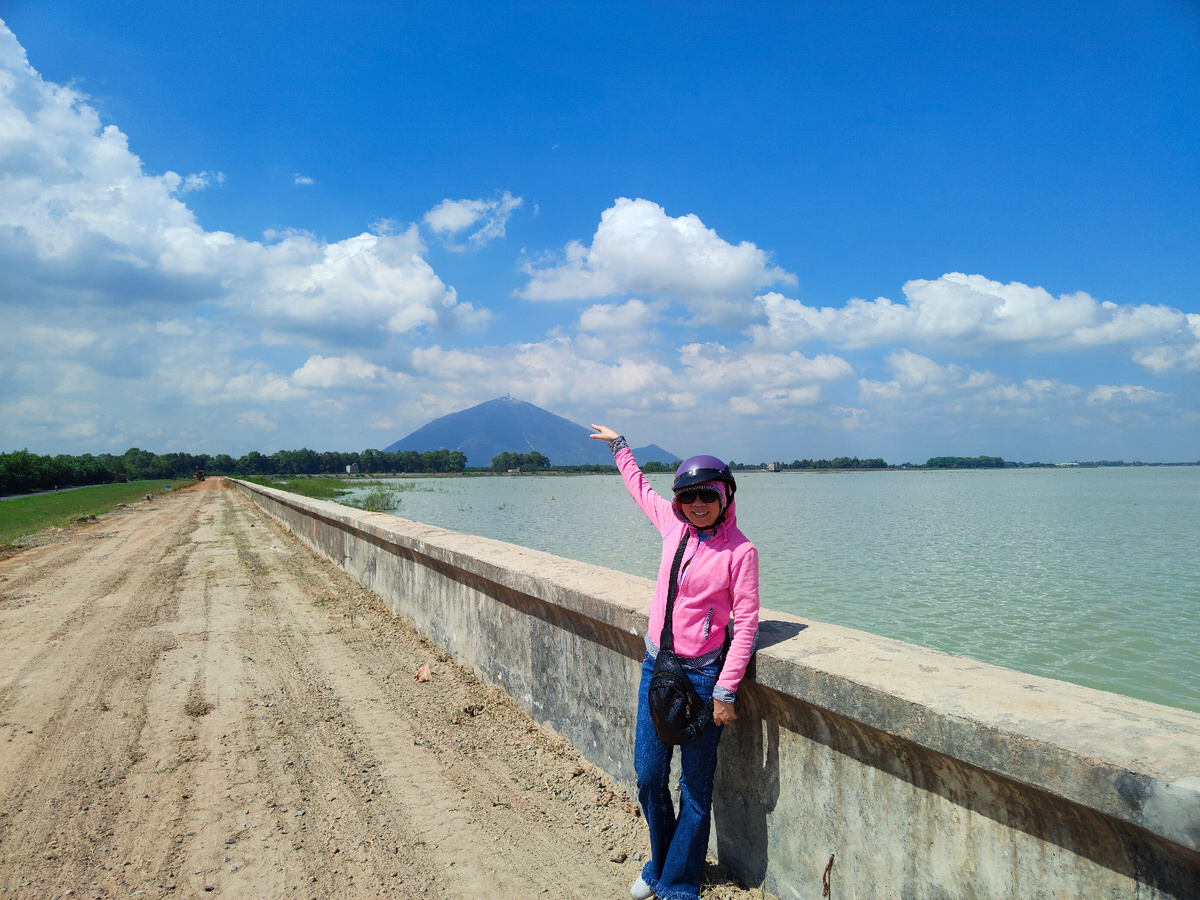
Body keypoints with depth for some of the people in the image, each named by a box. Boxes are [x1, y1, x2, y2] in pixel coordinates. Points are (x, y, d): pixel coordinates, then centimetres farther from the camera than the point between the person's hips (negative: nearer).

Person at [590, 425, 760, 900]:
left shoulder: (740, 551, -12)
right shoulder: (673, 523, 1)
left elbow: (746, 624, -11)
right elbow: (641, 488, 21)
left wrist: (725, 690, -13)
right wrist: (619, 444, 31)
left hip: (700, 675, -5)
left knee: (695, 788, 9)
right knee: (649, 776, 15)